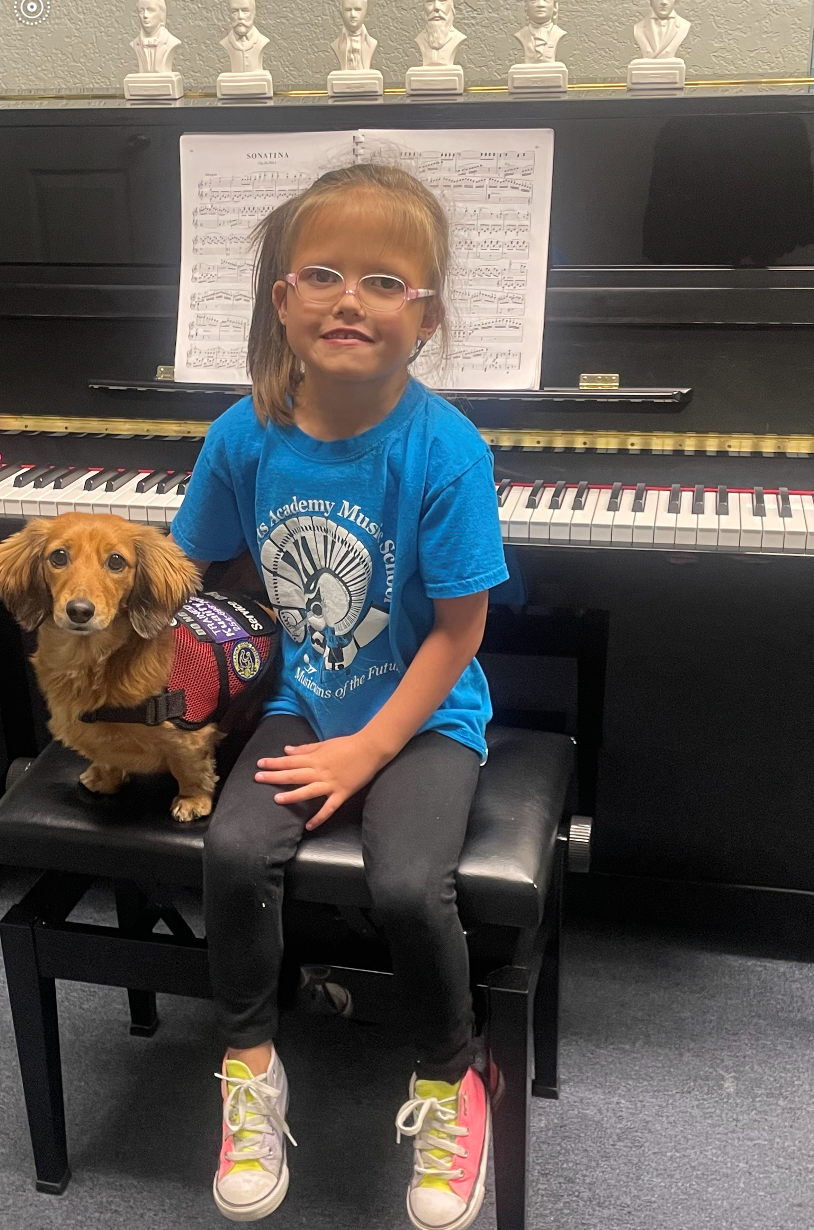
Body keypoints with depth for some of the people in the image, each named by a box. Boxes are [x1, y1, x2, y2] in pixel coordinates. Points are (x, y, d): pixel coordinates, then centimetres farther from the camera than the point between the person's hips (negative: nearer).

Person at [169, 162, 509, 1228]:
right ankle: (252, 1067, 7)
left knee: (407, 883, -24)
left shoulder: (444, 449, -17)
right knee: (234, 849, -21)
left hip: (423, 713, -3)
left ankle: (450, 1082, 9)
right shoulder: (246, 435, -6)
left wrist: (368, 749, -15)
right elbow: (192, 572, 8)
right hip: (299, 703, 3)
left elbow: (457, 629, -13)